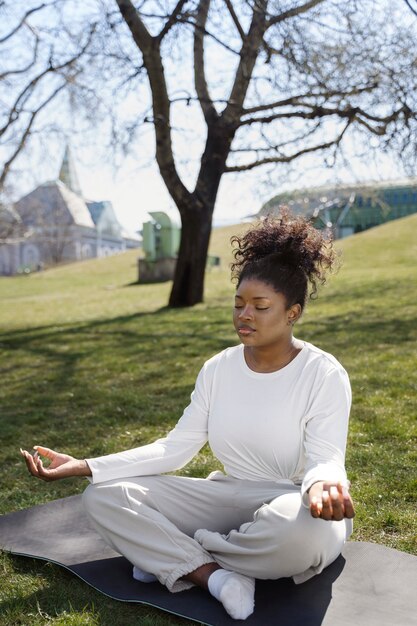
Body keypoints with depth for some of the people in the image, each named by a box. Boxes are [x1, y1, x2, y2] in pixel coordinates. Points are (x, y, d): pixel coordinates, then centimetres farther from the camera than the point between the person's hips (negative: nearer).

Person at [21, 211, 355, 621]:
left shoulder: (324, 374, -13)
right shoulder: (218, 369, 1)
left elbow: (327, 460, -20)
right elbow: (175, 449, -2)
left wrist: (322, 486, -47)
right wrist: (86, 466, -12)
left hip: (293, 505, -3)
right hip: (229, 499, 4)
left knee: (301, 529, -42)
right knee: (103, 496, -8)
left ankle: (168, 554, -15)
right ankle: (216, 575, -21)